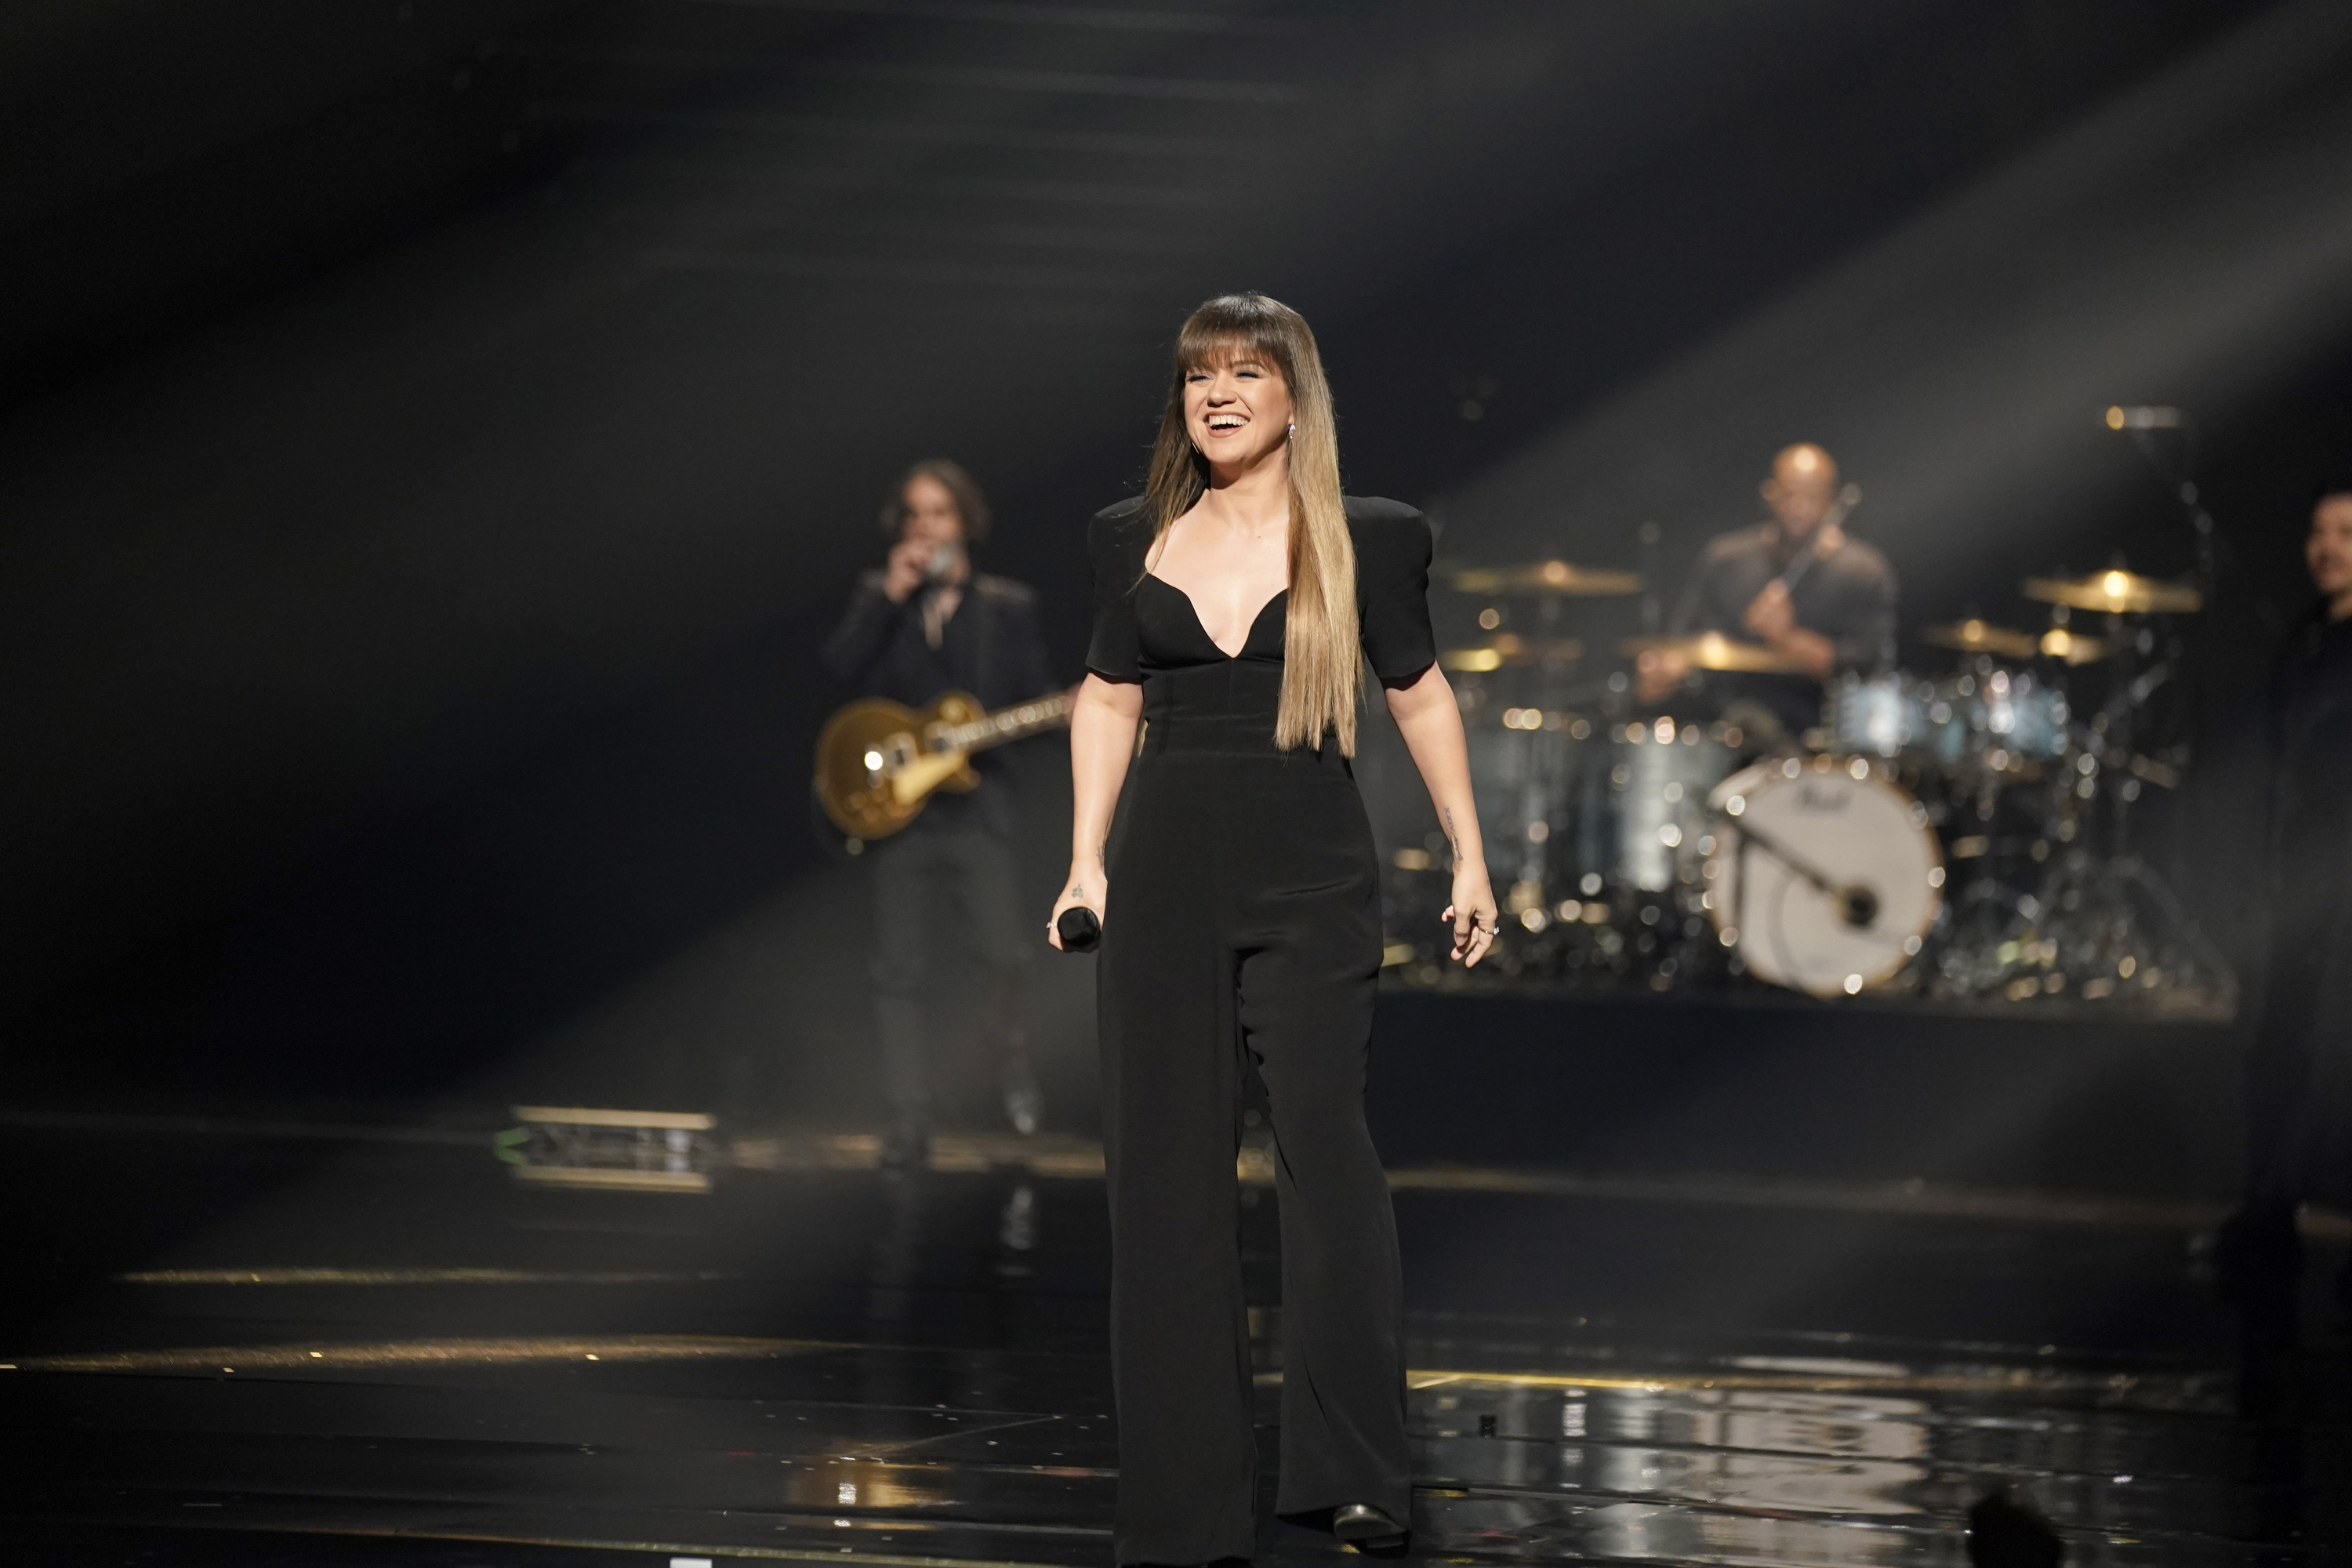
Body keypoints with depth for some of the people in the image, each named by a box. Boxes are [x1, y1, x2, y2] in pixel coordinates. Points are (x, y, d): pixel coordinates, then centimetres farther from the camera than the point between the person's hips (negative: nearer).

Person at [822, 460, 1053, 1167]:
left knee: (1007, 956, -12)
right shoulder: (880, 596, 9)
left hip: (976, 804, -1)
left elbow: (1034, 695, 7)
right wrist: (891, 597, -14)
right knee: (899, 971, 0)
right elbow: (840, 669, -7)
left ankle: (1012, 1063, 17)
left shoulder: (1006, 606, 9)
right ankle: (908, 1122, 4)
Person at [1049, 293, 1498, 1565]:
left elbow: (1418, 694, 9)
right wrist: (1087, 863, 6)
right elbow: (1108, 700, 14)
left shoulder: (1364, 541, 2)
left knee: (1320, 1129, -16)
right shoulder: (1137, 542, 9)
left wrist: (1469, 856, 9)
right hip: (1166, 874, 3)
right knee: (1165, 1163, 2)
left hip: (1311, 877, -3)